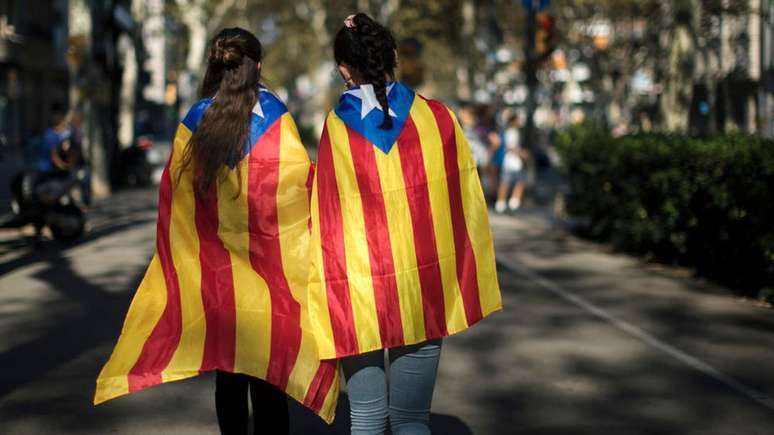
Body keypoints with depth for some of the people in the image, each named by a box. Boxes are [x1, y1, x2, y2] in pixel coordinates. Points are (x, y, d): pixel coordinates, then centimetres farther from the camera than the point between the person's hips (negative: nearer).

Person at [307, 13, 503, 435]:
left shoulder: (336, 130, -5)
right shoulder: (436, 118, -3)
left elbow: (326, 224, -1)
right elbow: (465, 209, 3)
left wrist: (328, 305, 7)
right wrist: (465, 290, 13)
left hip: (357, 294, 0)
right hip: (421, 291, 1)